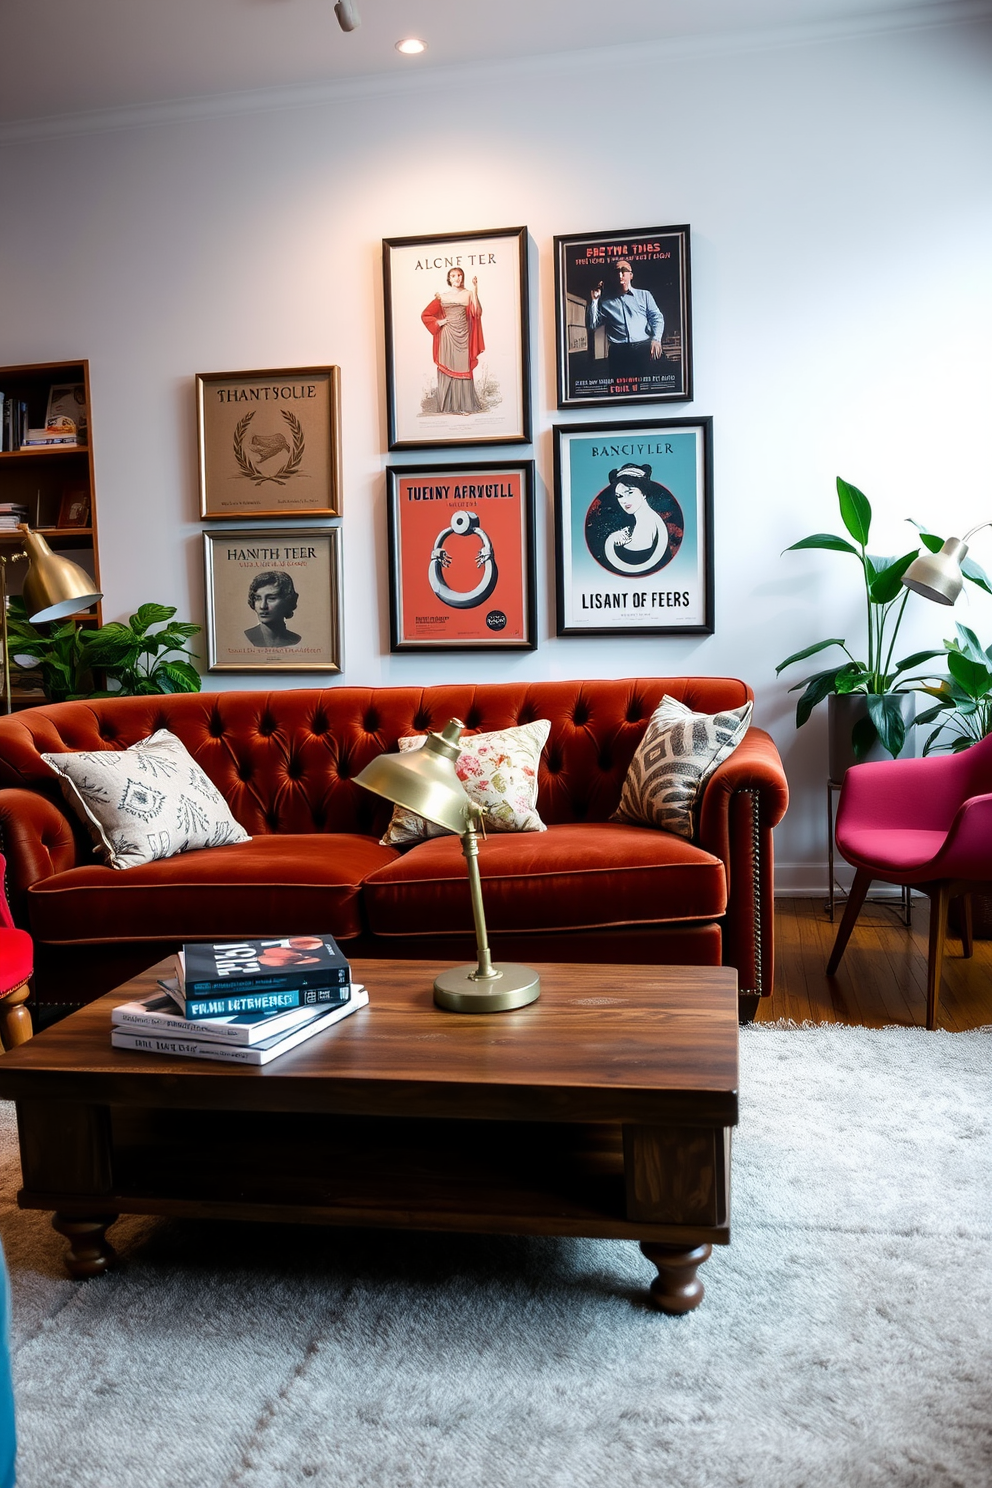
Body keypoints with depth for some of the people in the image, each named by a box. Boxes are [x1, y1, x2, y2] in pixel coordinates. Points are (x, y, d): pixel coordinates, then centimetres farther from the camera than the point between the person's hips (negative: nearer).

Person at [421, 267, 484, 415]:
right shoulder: (442, 295, 4)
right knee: (448, 368, -2)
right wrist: (438, 322, -5)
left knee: (463, 368, 0)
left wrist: (475, 291, -12)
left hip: (463, 334, 1)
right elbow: (425, 315, 8)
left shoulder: (468, 294, 7)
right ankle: (448, 405, 1)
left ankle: (464, 405, 3)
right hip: (448, 335, -1)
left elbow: (476, 313, -9)